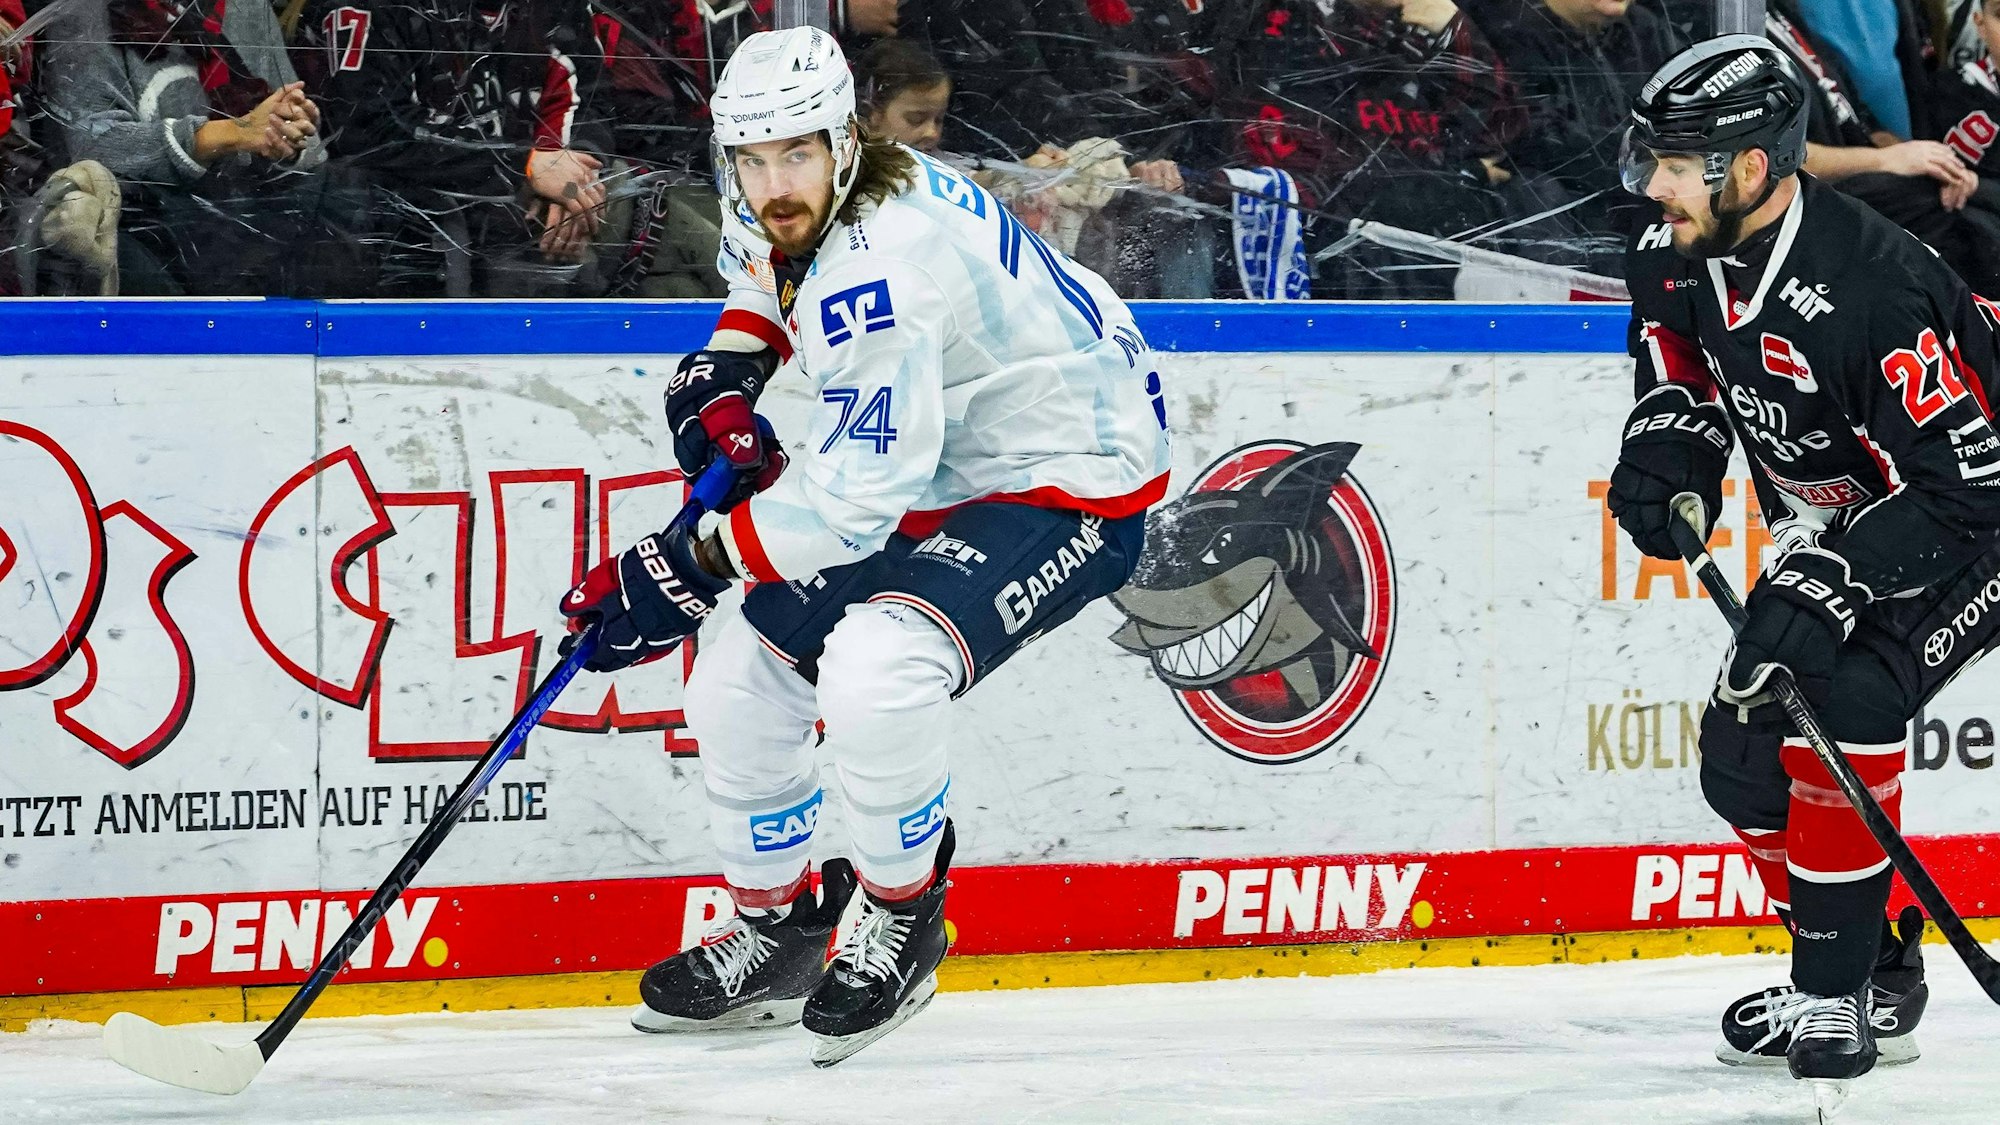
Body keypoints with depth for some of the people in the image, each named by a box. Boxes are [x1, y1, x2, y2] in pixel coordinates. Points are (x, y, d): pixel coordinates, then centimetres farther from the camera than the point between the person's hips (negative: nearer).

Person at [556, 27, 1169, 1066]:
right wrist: (726, 371, 5)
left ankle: (900, 921, -8)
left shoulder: (883, 269, -33)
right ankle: (773, 933, 29)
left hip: (1065, 478, -10)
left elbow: (852, 505, -32)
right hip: (935, 472, 10)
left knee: (875, 672, -33)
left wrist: (690, 568, -26)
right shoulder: (783, 210, -5)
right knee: (739, 682, 8)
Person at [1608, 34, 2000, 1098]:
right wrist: (1669, 443, -7)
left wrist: (1836, 581, -41)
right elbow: (1680, 358, 13)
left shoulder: (1868, 292, -36)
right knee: (1743, 748, 4)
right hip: (1831, 525, 9)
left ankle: (1839, 995, -16)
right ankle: (1878, 974, 21)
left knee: (1841, 703, -28)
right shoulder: (1680, 254, -11)